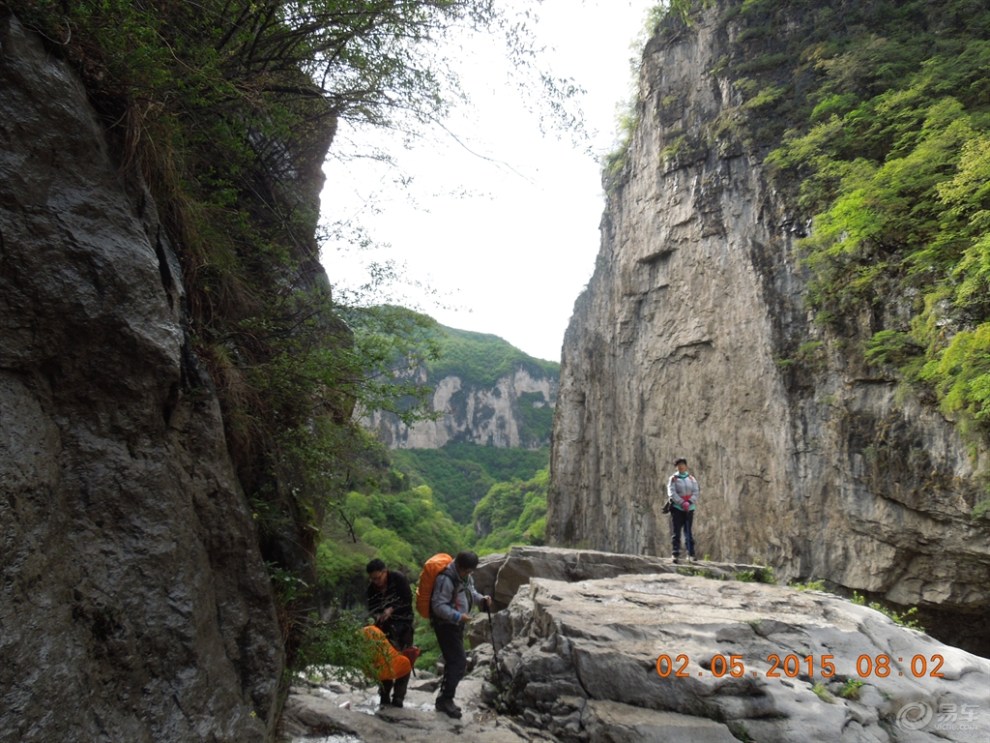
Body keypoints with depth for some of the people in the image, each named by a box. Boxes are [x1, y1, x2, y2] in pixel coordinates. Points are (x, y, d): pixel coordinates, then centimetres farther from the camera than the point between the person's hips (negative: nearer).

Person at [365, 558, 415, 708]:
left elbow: (408, 600, -16)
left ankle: (398, 697, 2)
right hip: (384, 625, 3)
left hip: (403, 623, -3)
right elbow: (371, 607, 2)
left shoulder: (398, 578, -18)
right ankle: (384, 696, 12)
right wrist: (377, 616, -19)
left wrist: (391, 609, -26)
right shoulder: (372, 588, -5)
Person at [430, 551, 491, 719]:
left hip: (457, 625, 10)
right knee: (459, 663, -11)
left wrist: (482, 599, -2)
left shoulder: (465, 576, 4)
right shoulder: (446, 579, -25)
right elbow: (438, 606, -26)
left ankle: (444, 700, 26)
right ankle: (446, 700, -1)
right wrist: (457, 616, -34)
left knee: (454, 662, 15)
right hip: (446, 625, -10)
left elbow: (470, 592, 17)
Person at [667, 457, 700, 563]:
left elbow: (697, 492, 4)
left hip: (690, 508, 2)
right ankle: (676, 554, -3)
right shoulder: (673, 479, 2)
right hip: (677, 508, -2)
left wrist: (690, 502, -12)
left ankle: (691, 554, 12)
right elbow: (672, 493, -7)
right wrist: (682, 503, -17)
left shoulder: (691, 478, 10)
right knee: (676, 531, -4)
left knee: (688, 531, 6)